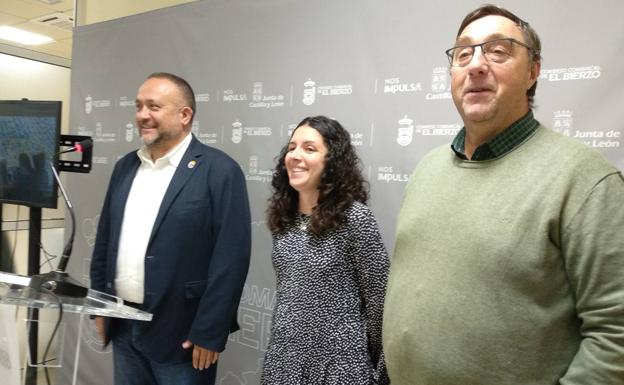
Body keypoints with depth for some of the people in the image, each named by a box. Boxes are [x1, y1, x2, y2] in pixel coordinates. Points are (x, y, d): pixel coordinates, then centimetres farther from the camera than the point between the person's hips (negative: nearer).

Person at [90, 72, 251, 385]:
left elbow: (231, 258, -17)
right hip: (123, 327, 6)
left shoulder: (219, 170, -14)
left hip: (181, 333, -5)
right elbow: (104, 240, 13)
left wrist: (208, 333, -16)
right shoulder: (125, 167, 7)